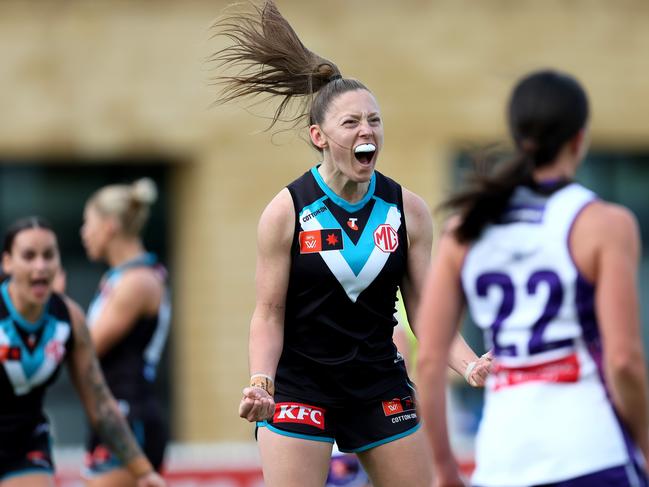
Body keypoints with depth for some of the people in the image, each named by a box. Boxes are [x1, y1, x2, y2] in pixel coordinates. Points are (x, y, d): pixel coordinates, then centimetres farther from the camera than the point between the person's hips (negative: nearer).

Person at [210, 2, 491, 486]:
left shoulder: (408, 209, -1)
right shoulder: (287, 212, -9)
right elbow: (269, 314, -5)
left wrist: (471, 366, -13)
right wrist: (260, 382, -21)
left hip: (381, 387, 3)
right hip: (299, 387, -3)